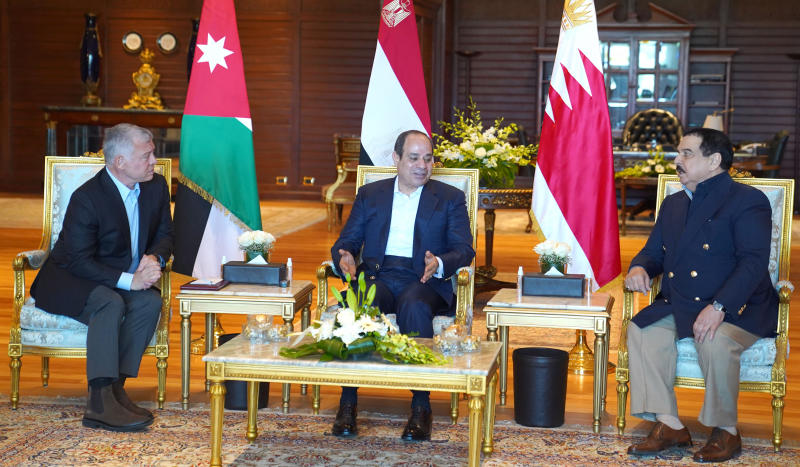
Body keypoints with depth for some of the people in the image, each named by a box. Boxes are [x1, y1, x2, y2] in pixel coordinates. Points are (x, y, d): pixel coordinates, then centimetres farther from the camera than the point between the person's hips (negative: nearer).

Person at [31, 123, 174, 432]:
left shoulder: (156, 187, -1)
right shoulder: (87, 198, -21)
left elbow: (165, 234, 10)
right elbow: (79, 261, -22)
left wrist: (154, 258, -14)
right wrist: (129, 280, -30)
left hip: (126, 279, 6)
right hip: (69, 281, -6)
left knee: (151, 301, -25)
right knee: (111, 303, -35)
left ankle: (115, 385, -25)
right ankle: (101, 401, -39)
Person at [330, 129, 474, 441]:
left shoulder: (450, 198, 15)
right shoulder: (369, 194, 21)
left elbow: (464, 250, 6)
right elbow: (347, 241, 14)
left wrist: (439, 263, -18)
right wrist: (344, 257, -11)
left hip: (424, 280, -1)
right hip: (377, 276, 1)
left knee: (414, 306, -37)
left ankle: (421, 408, -36)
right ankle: (348, 402, -31)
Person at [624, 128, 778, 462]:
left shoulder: (747, 201, -5)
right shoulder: (673, 204, 20)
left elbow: (754, 262, -17)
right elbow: (654, 251, 23)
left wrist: (718, 308, -30)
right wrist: (639, 268, -4)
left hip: (739, 309, -6)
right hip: (679, 307, 7)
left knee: (716, 342, -36)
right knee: (641, 331, -20)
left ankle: (725, 431, -14)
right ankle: (669, 425, -15)